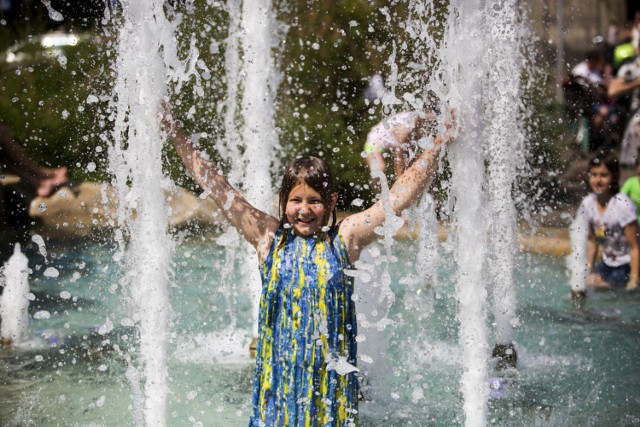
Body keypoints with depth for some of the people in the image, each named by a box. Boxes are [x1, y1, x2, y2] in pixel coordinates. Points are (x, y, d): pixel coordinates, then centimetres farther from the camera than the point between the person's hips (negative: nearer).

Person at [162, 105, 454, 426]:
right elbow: (214, 185, 1)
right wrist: (174, 132, -1)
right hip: (279, 371, 0)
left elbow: (402, 195, -1)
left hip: (331, 373, 0)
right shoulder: (268, 237, 1)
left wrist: (439, 145, -7)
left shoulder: (345, 238, 0)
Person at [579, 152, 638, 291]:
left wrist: (634, 280, -19)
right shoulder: (588, 203, -3)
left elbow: (634, 247, -17)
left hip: (627, 265, -6)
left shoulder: (623, 205, -22)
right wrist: (589, 270, 8)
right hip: (607, 264, 6)